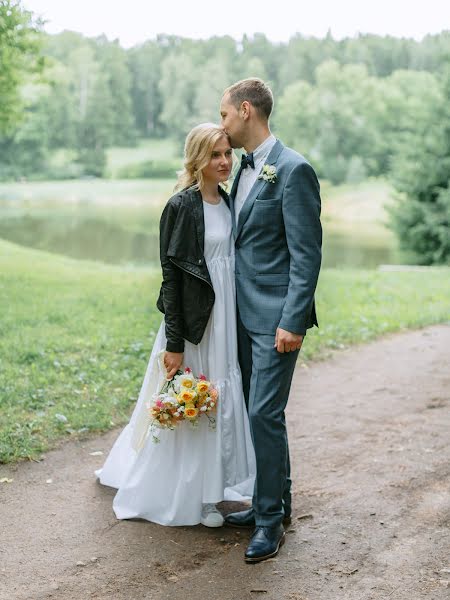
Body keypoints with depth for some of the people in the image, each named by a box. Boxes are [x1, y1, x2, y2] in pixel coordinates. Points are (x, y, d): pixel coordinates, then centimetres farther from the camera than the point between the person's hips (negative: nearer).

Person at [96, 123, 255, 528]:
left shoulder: (227, 202, 8)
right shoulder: (181, 207, -14)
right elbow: (172, 276, -16)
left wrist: (236, 322, 15)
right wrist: (174, 343, -17)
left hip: (226, 317, 8)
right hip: (193, 320, -8)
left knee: (222, 400, 15)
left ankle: (211, 484, 30)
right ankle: (187, 498, 17)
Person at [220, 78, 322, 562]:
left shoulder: (293, 170, -14)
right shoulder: (244, 169, 13)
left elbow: (307, 253, -17)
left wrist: (292, 322, -20)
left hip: (275, 317, -9)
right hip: (245, 313, 9)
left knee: (264, 413, -8)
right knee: (259, 412, 15)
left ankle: (270, 519, 5)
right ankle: (274, 500, 28)